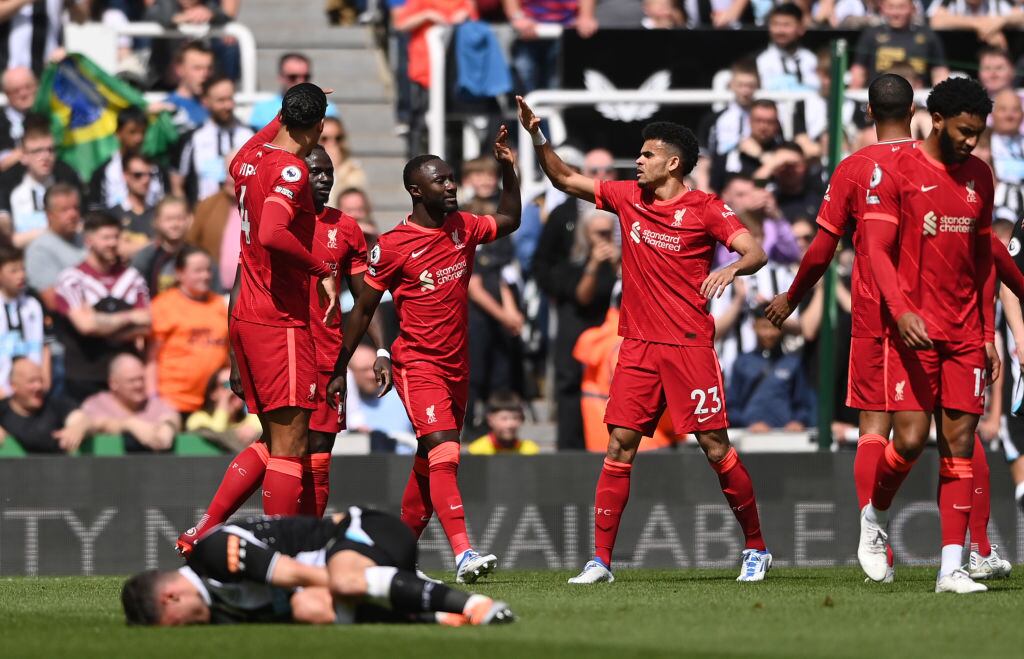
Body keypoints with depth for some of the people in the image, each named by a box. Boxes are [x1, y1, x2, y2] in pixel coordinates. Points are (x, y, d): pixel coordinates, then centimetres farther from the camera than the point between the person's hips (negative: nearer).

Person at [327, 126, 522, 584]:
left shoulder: (464, 229, 6)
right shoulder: (392, 246, -10)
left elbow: (509, 221, 27)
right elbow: (363, 310, -3)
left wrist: (508, 169, 13)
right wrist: (340, 369, 0)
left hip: (457, 366, 7)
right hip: (418, 363, -7)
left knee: (430, 464, 12)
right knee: (443, 450, -22)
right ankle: (463, 554, -34)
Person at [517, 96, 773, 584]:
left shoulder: (705, 209, -5)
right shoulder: (627, 197, 10)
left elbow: (756, 253, -12)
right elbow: (564, 179, 18)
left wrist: (732, 268, -33)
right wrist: (537, 137, 6)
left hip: (689, 344, -4)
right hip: (638, 345, 5)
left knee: (715, 445, -4)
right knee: (619, 446, -3)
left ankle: (756, 548, 10)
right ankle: (601, 559, -3)